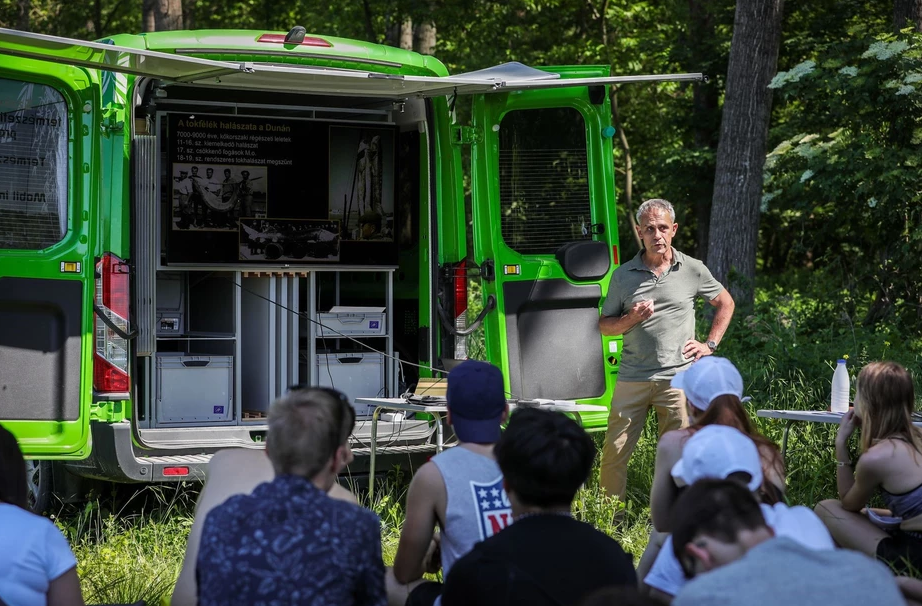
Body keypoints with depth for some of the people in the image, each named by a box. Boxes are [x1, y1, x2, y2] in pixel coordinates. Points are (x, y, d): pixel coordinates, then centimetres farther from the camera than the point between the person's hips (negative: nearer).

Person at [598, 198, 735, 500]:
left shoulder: (693, 270, 5)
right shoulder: (623, 275, 6)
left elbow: (725, 303, 19)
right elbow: (604, 325, 10)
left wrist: (710, 344, 10)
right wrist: (632, 319, -9)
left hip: (678, 377, -1)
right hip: (632, 379, 1)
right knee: (614, 451, -1)